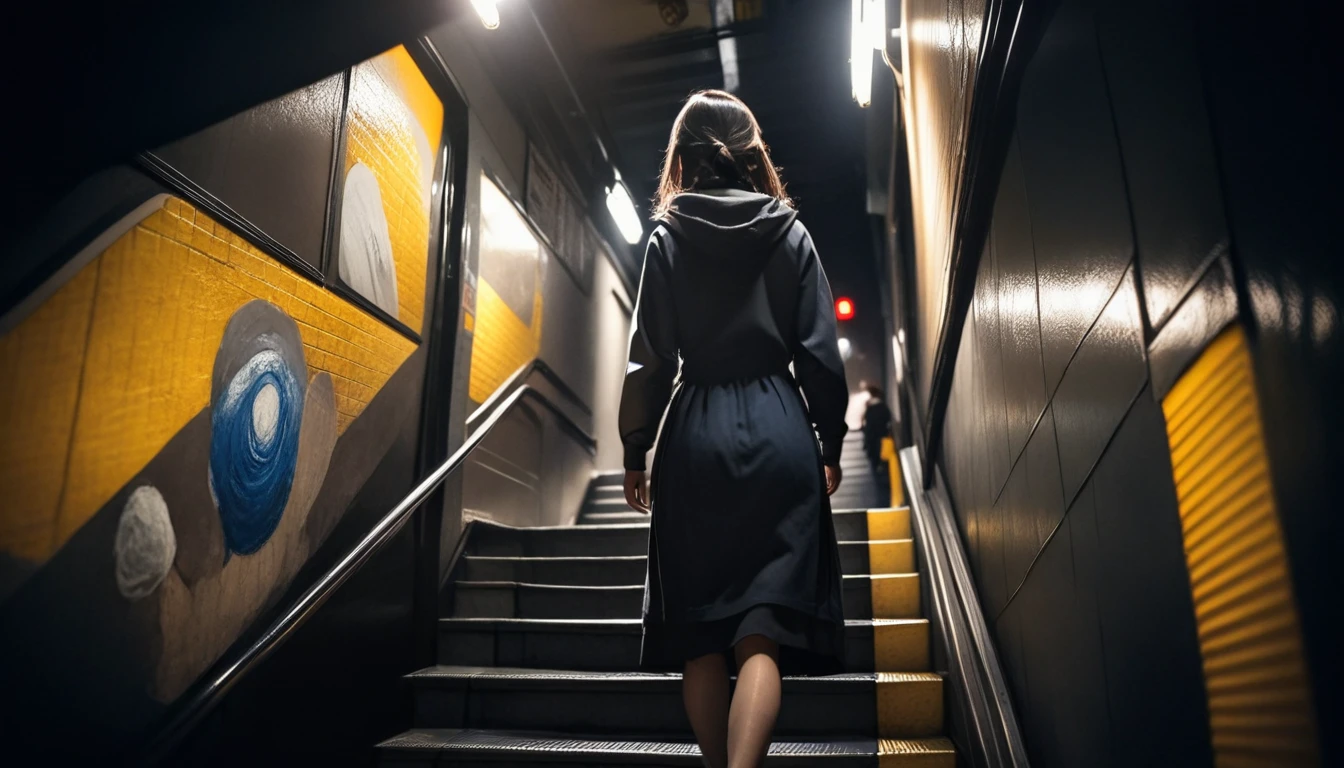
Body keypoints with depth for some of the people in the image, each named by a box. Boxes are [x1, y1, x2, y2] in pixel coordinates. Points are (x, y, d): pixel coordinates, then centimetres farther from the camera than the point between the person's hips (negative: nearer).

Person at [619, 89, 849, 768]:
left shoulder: (667, 239, 4)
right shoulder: (790, 234, 6)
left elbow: (651, 360, -1)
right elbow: (819, 353, 2)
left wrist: (635, 453, 7)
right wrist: (831, 444, 12)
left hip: (696, 434, 0)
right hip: (779, 432, 0)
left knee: (700, 634, 11)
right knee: (762, 633, -1)